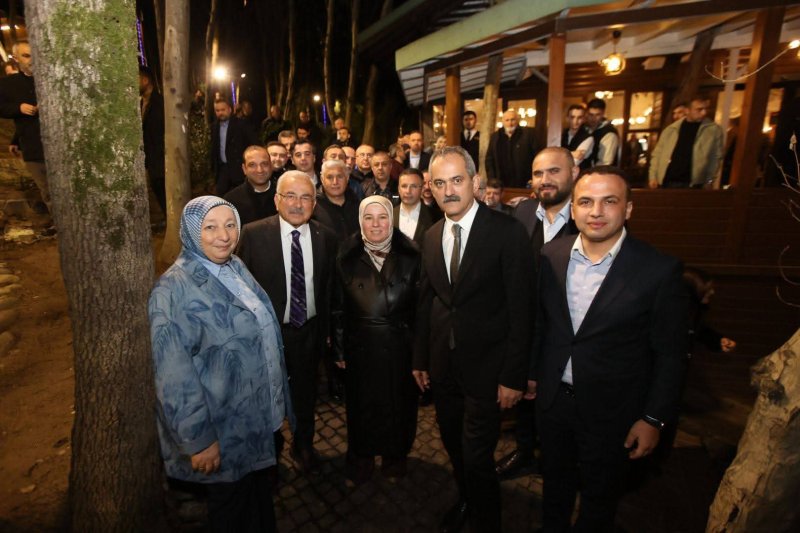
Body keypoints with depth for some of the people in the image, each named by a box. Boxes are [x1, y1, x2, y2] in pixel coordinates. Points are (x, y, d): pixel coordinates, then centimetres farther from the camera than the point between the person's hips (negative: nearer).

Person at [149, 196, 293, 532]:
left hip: (259, 415, 6)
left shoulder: (235, 268, -1)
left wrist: (277, 402, 13)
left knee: (260, 493, 27)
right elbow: (174, 375, -22)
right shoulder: (175, 289, -23)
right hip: (224, 428, -6)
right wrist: (198, 439, -18)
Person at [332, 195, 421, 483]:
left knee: (399, 403, 16)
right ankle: (361, 457, 43)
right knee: (361, 404, 17)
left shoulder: (410, 257, -7)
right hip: (360, 348, 1)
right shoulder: (346, 258, -4)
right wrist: (339, 349, 0)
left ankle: (395, 454, 43)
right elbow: (339, 309, 0)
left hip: (400, 347, 0)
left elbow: (421, 305, -4)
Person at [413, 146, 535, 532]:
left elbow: (520, 310, -14)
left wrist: (513, 376, -14)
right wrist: (420, 359, 10)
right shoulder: (431, 236, 3)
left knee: (477, 457, 6)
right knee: (454, 446, 22)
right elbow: (426, 302, 8)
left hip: (485, 367, -5)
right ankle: (466, 501, 51)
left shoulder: (507, 232, -15)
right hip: (442, 366, 6)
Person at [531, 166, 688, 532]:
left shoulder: (659, 270, -18)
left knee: (599, 497, 22)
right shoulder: (551, 255, -8)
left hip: (612, 411, -3)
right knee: (555, 482, 27)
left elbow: (670, 354, -10)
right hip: (552, 398, 3)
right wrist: (532, 372, 11)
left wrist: (655, 418, -8)